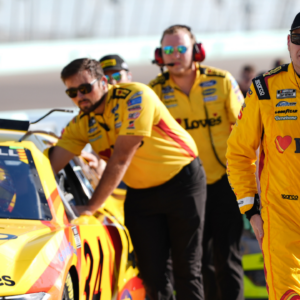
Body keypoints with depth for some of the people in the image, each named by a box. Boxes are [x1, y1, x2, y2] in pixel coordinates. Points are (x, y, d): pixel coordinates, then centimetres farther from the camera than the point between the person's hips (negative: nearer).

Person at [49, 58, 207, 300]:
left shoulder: (134, 97, -23)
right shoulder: (82, 123, -3)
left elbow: (121, 158, -26)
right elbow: (52, 164, -9)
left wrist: (91, 208, -27)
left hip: (182, 182, -5)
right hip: (140, 194, 5)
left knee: (187, 270, -4)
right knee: (151, 274, 0)